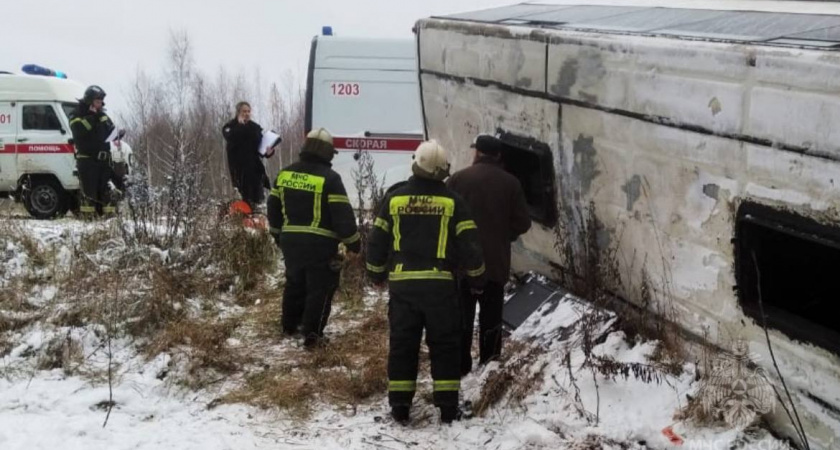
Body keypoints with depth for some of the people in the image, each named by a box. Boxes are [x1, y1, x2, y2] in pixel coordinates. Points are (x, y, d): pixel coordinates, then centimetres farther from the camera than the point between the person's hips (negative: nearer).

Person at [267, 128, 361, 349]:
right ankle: (312, 334, 0)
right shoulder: (329, 178, -13)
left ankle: (289, 325, 33)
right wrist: (354, 242, -4)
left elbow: (273, 207, 15)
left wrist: (278, 234, 29)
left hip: (290, 241, 6)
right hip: (320, 244, -6)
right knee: (319, 288, 2)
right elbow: (342, 214, -14)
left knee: (294, 283, 22)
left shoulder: (285, 174, 6)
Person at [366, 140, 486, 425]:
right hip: (440, 284, -2)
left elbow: (376, 242, 7)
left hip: (402, 284, 2)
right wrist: (477, 279, 12)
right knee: (444, 346, 8)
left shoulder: (394, 200, 3)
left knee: (402, 344, 9)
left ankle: (400, 406, 10)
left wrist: (377, 275, 22)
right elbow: (469, 246, -3)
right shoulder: (453, 202, -3)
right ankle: (448, 407, 8)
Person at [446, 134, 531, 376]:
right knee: (491, 315, 10)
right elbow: (522, 223, -2)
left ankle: (460, 364, 8)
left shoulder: (458, 179, -5)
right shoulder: (510, 183, -2)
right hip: (496, 261, 1)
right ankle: (490, 363, 9)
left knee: (462, 315, 7)